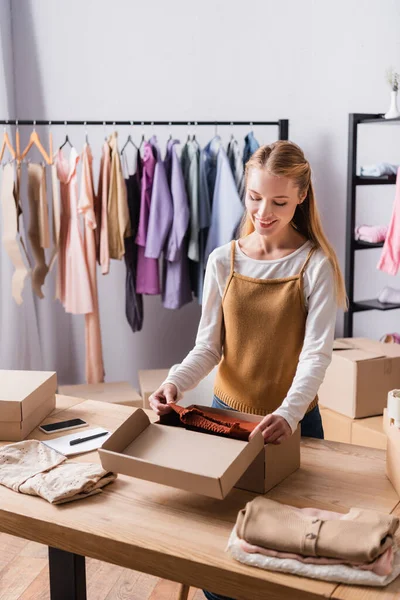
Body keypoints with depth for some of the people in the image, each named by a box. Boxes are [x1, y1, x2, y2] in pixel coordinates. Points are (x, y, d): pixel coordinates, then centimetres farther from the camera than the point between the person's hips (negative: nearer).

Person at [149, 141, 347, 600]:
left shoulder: (316, 264, -10)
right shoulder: (223, 261, -2)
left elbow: (316, 352, -19)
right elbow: (209, 345, -2)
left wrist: (288, 414, -36)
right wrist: (176, 382, -22)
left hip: (292, 420, -2)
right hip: (227, 412, 3)